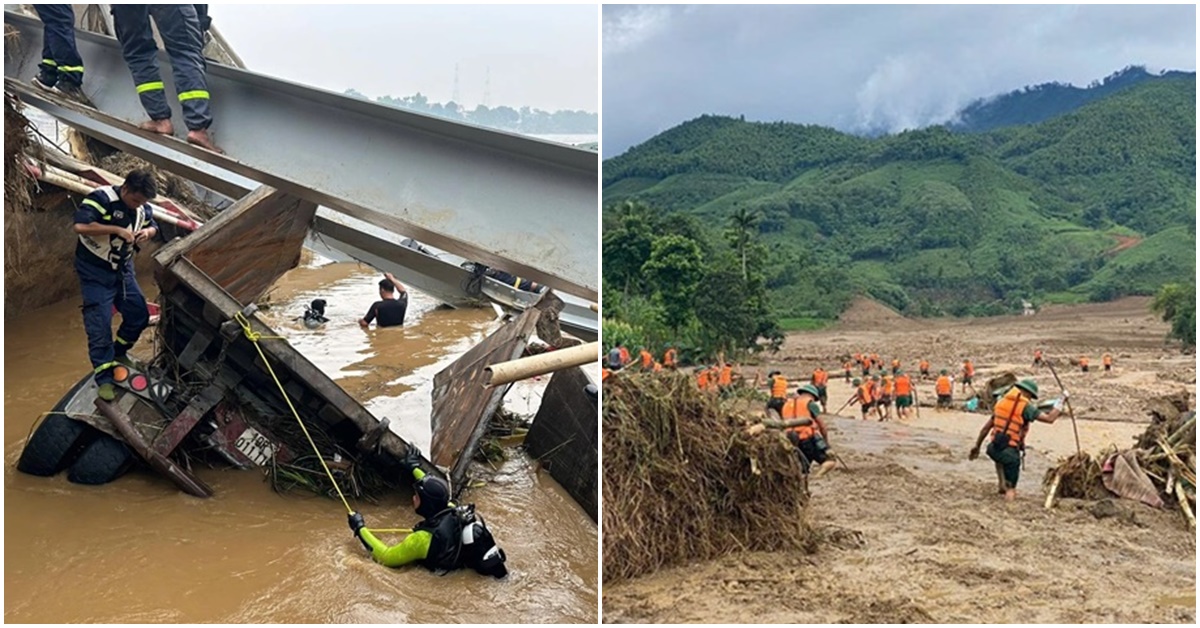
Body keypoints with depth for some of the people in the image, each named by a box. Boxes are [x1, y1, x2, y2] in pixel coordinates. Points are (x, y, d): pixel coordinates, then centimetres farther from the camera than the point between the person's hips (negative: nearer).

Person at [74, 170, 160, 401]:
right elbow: (80, 225, -37)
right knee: (99, 323, -8)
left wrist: (147, 232, -9)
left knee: (139, 315, 10)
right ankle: (104, 377, -3)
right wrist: (118, 230, -33)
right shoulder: (101, 198, -24)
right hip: (95, 271, -7)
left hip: (123, 269, 7)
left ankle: (119, 352, 35)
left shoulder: (142, 207, -2)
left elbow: (152, 226, 16)